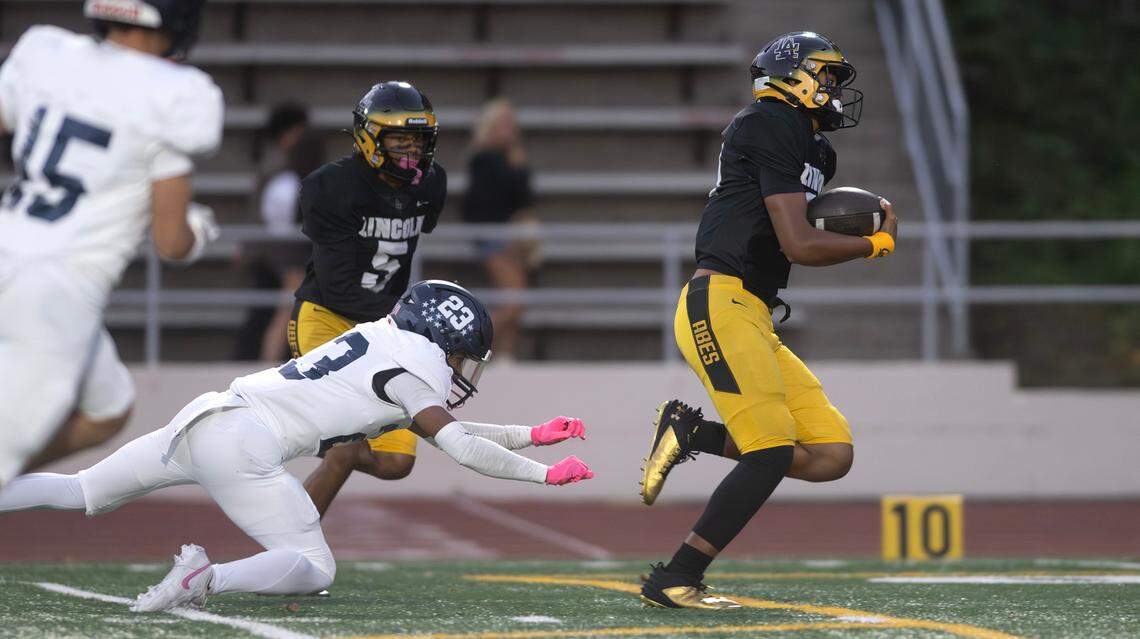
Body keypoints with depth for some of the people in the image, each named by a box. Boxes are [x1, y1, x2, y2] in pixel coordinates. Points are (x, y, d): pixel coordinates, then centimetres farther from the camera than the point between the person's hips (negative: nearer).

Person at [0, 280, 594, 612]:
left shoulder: (384, 341, 25)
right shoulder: (415, 358, 0)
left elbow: (439, 424, 33)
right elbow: (458, 445, -3)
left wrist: (532, 434, 34)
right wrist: (544, 474, 6)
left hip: (199, 421, 8)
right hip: (241, 445, -8)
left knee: (78, 493, 17)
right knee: (316, 570, -3)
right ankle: (208, 579, -27)